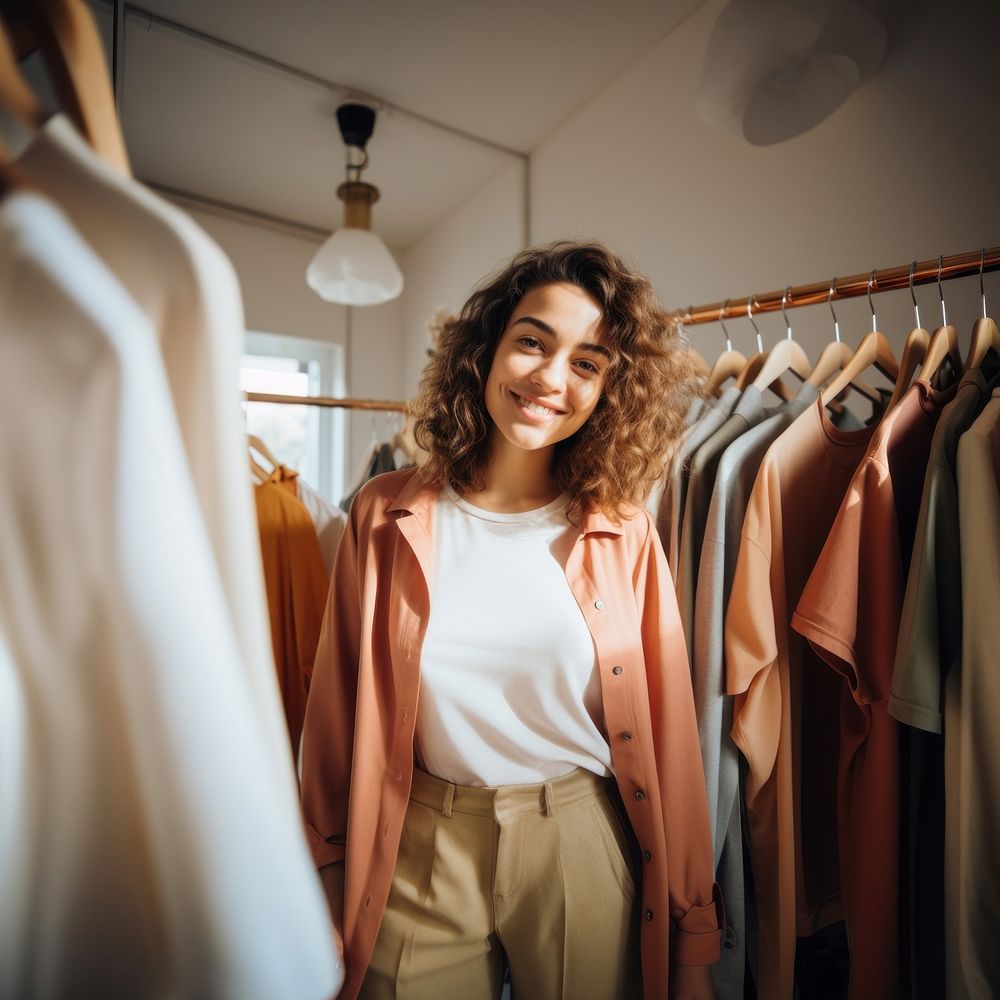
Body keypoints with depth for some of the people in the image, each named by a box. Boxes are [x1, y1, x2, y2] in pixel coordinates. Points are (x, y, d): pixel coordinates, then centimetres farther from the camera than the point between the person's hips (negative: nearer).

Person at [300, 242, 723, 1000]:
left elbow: (669, 742, -2)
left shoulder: (626, 538, -7)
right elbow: (337, 717, 0)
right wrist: (325, 895, 5)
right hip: (421, 861, 1)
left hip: (586, 854, 0)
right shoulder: (388, 517, -6)